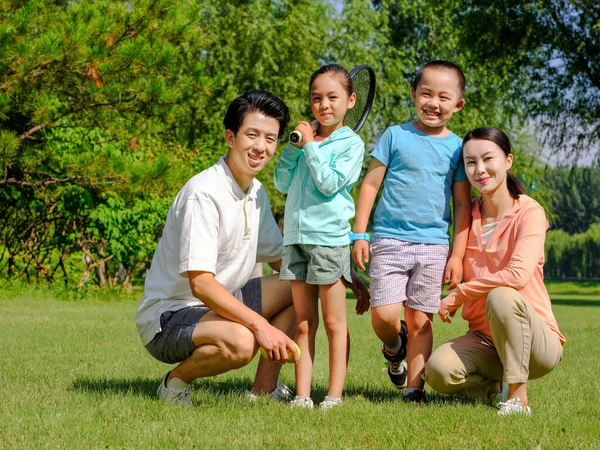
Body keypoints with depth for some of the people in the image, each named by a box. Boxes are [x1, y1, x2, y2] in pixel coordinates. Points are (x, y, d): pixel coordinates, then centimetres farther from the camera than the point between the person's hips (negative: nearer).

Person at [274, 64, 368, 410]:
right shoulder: (306, 139, 14)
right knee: (304, 323, 5)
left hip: (330, 238, -5)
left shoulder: (351, 143, -1)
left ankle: (335, 394, 1)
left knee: (334, 323, -1)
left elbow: (329, 183, -13)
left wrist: (310, 146, -10)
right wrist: (293, 148, -1)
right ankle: (302, 395, 5)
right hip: (297, 236, 5)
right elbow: (283, 184, 11)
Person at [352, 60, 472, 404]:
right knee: (384, 315, -11)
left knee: (421, 321, 1)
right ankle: (395, 348, 21)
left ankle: (414, 388, 10)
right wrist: (359, 234, 1)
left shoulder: (458, 148, 8)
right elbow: (371, 184, 6)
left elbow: (463, 205, 9)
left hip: (433, 246, 1)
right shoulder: (395, 136, 4)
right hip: (389, 241, -1)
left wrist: (458, 254, 3)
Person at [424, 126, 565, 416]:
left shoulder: (529, 213, -11)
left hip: (536, 340, -4)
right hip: (483, 339, 4)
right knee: (438, 370, -26)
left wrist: (458, 295, -18)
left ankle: (518, 397, -22)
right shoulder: (468, 215, 6)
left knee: (501, 296, -36)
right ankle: (495, 389, 5)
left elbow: (518, 275, -26)